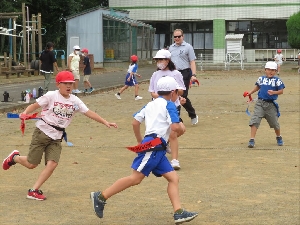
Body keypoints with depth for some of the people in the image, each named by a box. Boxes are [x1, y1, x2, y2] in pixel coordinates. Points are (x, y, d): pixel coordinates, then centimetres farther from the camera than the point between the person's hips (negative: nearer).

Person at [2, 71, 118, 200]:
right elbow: (35, 105, -8)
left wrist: (105, 122, -6)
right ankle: (14, 157, 34)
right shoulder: (51, 96, -8)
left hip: (56, 138, 4)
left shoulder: (75, 101, 3)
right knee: (31, 164, 1)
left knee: (52, 164, -14)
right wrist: (24, 113, -27)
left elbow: (89, 113, 1)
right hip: (42, 132, -4)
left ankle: (34, 190, -6)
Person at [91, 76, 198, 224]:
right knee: (136, 178, -12)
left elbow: (135, 122, 17)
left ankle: (178, 213, -5)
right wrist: (181, 130, 9)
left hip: (158, 150, 9)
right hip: (153, 146, -9)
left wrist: (140, 140, 28)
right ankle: (100, 197, -8)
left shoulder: (150, 104, 22)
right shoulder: (169, 105, -1)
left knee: (173, 178, 4)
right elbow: (175, 127, -13)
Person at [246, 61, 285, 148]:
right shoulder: (261, 79, 6)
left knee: (275, 123, 11)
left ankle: (279, 137, 38)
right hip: (260, 103, 1)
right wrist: (250, 92, 11)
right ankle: (252, 140, -12)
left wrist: (273, 92, -23)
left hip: (271, 104, -1)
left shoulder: (277, 80, -2)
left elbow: (281, 91, -6)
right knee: (254, 121, -13)